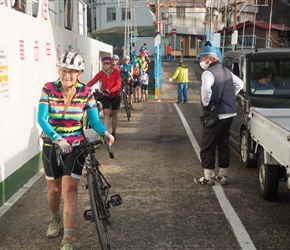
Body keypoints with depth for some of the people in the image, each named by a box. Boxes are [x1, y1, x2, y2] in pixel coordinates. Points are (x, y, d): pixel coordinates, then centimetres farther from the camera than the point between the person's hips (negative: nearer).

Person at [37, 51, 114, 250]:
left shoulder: (86, 92, -9)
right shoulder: (49, 89, -12)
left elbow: (94, 119, -9)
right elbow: (42, 118, -20)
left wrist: (105, 132, -31)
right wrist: (58, 139, -35)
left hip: (76, 145, -1)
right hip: (52, 145, 1)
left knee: (70, 190, -9)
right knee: (54, 189, 14)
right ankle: (55, 218, 46)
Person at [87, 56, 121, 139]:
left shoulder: (116, 71, -11)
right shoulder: (101, 73, -6)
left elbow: (118, 84, -17)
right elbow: (92, 81, -18)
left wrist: (110, 90, -33)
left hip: (115, 95, 0)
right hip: (105, 96, 0)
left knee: (114, 114, 11)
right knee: (106, 113, -14)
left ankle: (114, 132, 27)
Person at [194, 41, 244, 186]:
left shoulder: (208, 73, -15)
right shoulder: (226, 71, 13)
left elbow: (206, 89, -33)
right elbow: (240, 84, 23)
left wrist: (206, 103, -17)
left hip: (215, 115, -8)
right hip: (229, 114, 8)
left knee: (207, 146, 2)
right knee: (224, 145, 15)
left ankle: (208, 177, 7)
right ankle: (223, 176, 22)